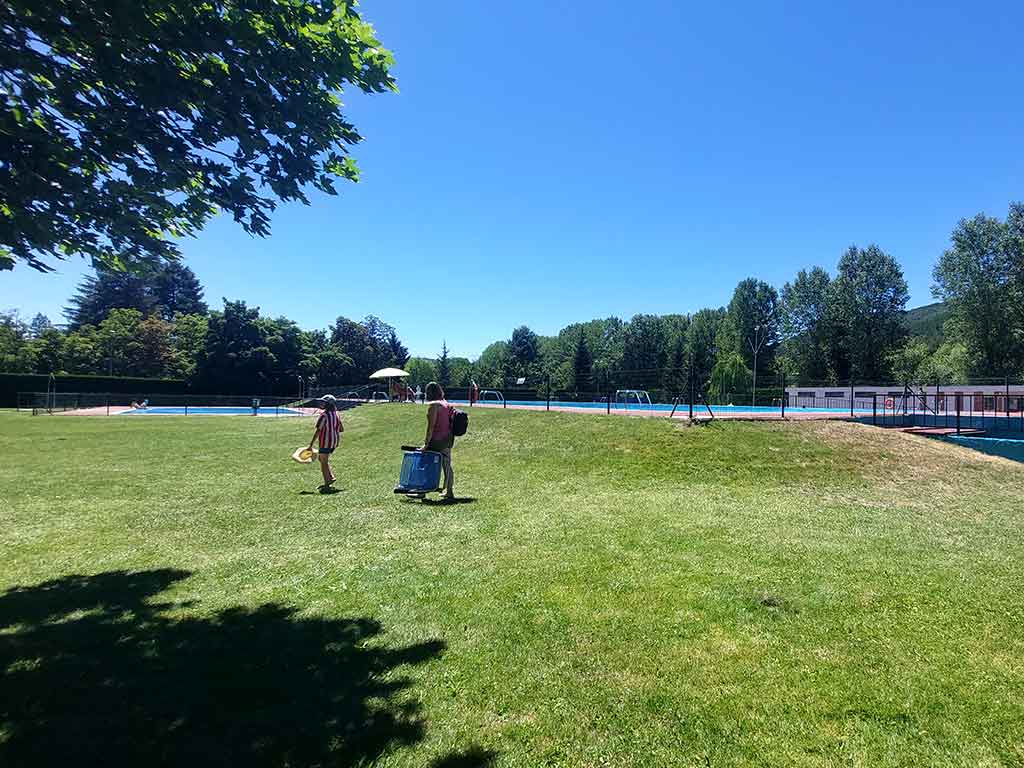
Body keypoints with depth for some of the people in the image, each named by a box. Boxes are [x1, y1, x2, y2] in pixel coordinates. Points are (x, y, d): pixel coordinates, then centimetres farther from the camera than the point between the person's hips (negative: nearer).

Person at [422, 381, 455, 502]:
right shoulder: (447, 404, 12)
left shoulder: (433, 405, -13)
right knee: (447, 466, 12)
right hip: (448, 439, 8)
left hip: (437, 440, -8)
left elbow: (431, 426, -17)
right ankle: (449, 492, 16)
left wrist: (426, 443, -15)